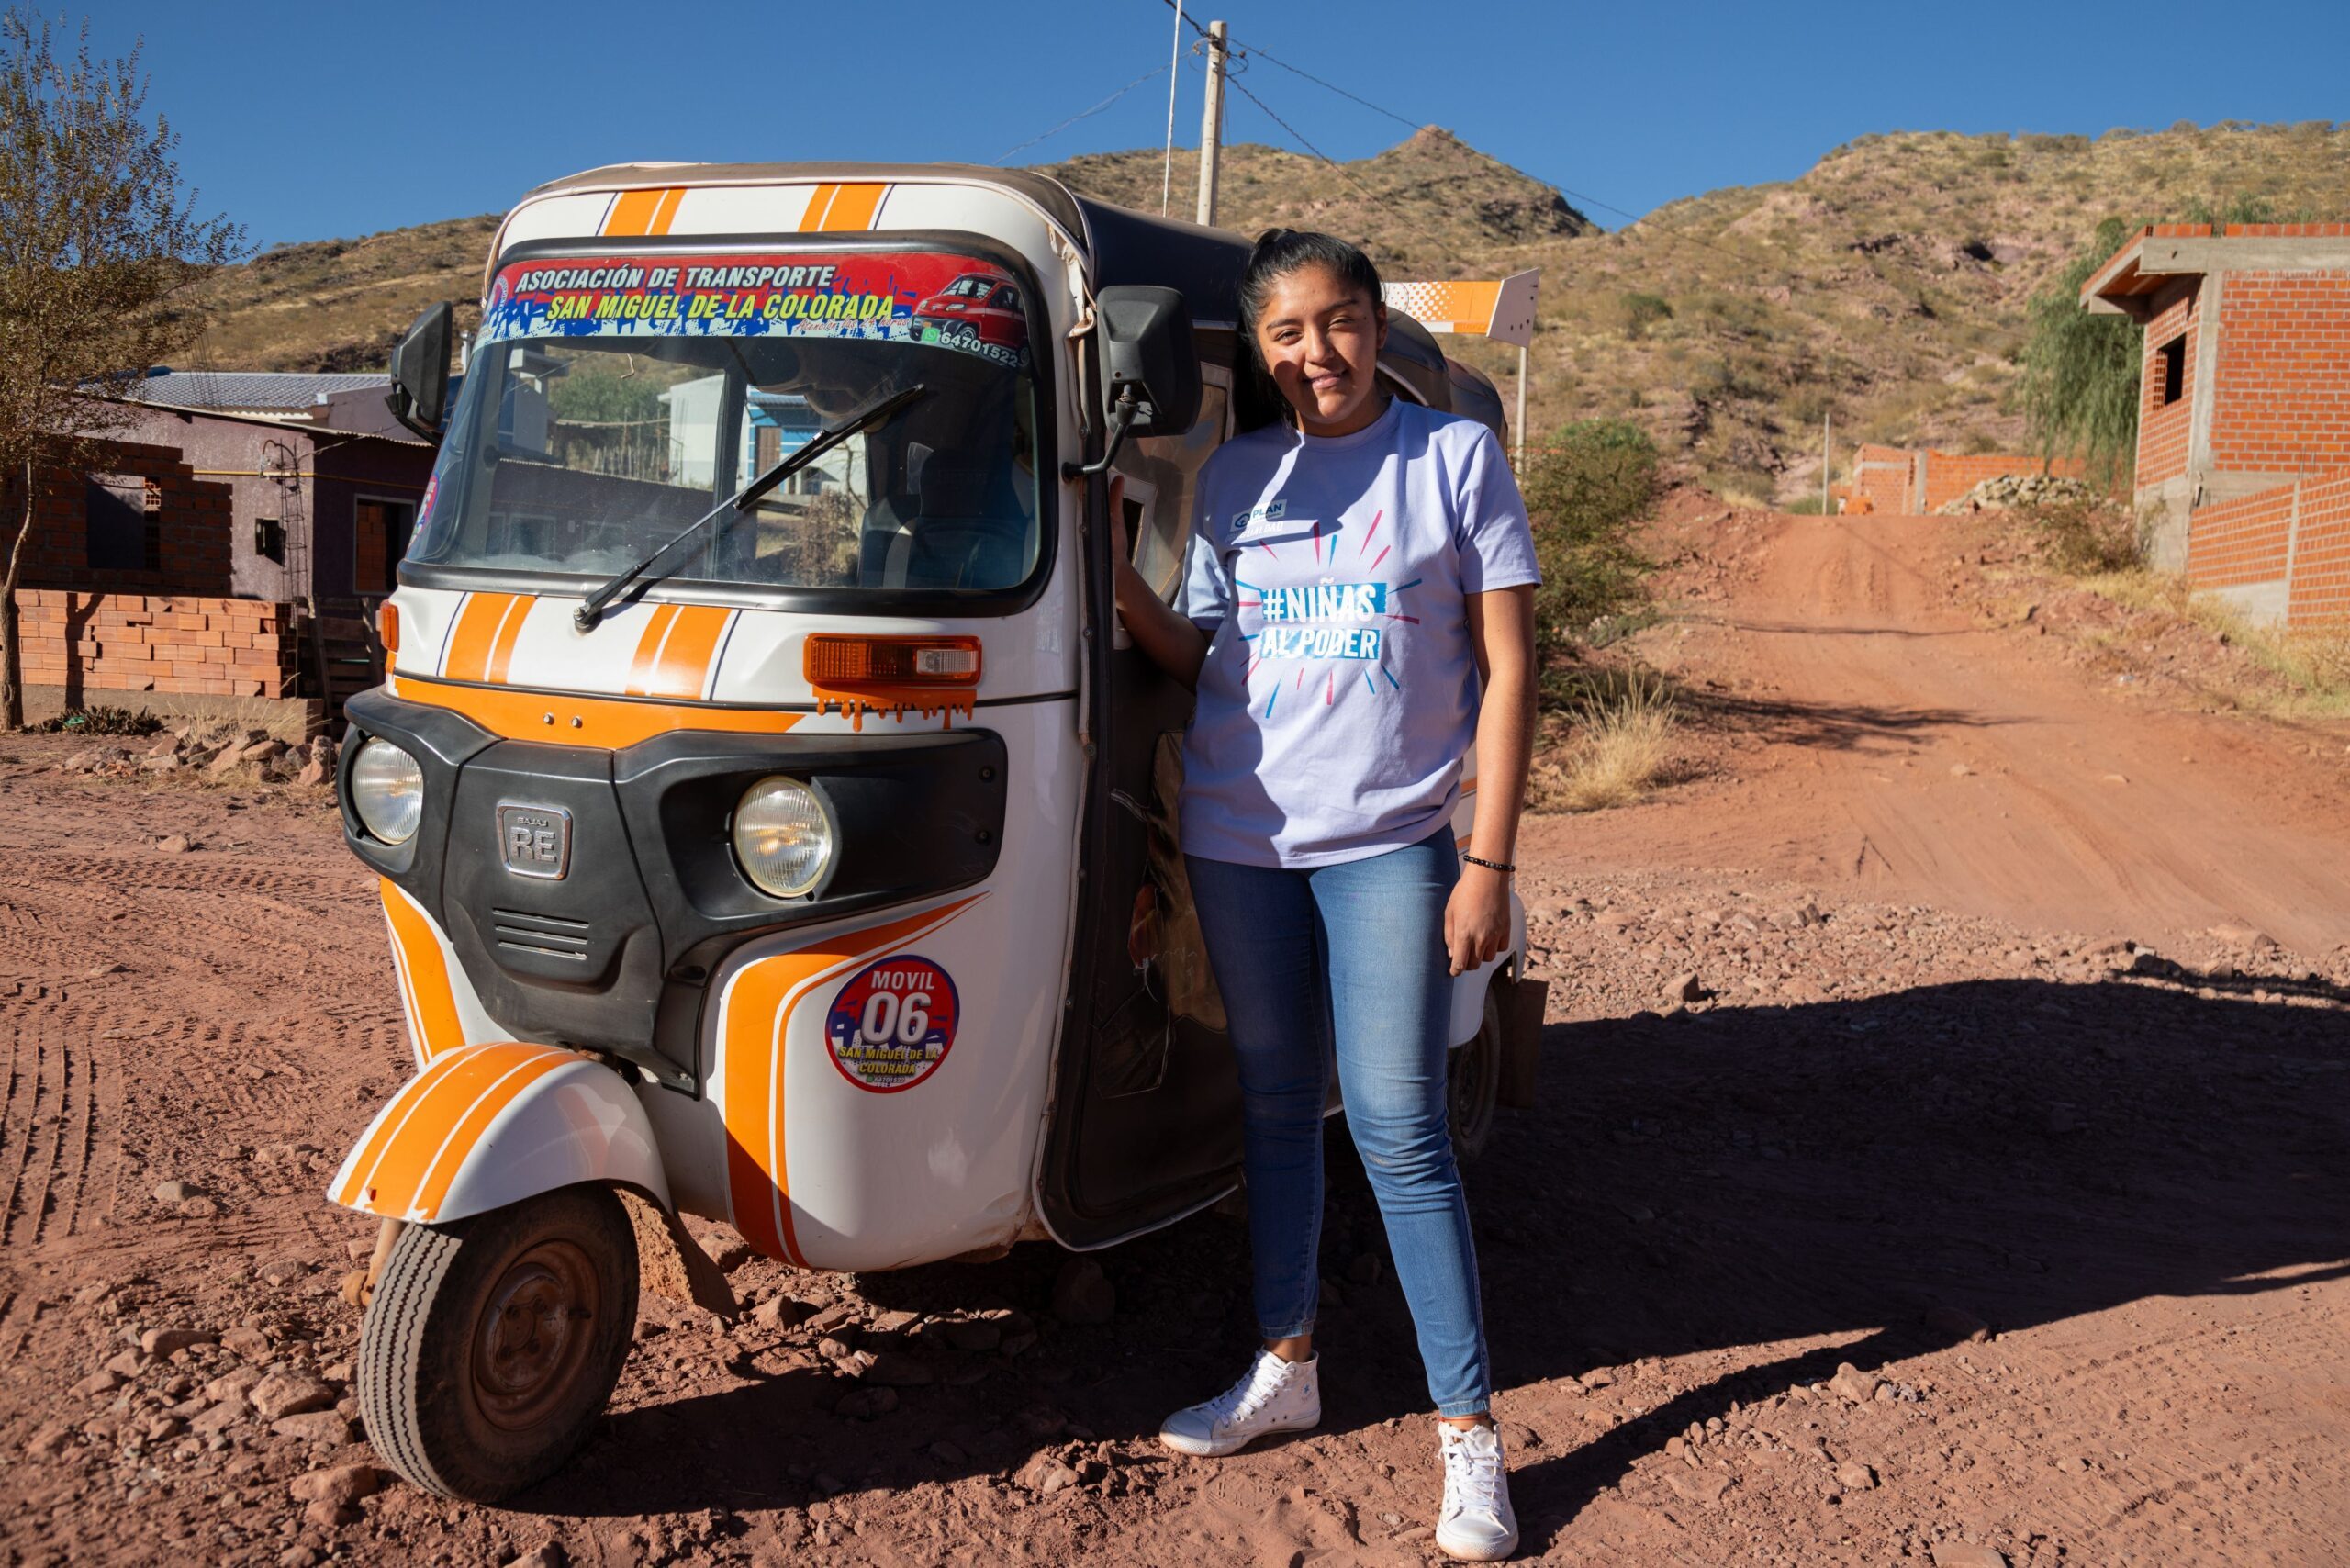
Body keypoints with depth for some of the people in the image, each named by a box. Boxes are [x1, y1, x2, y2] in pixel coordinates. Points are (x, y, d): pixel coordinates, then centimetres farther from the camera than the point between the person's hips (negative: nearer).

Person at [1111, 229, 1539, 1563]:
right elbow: (1193, 656, 11)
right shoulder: (1237, 477, 8)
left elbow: (1506, 667, -4)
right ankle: (1288, 1368, 29)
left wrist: (1490, 863, -10)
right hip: (1237, 839, 4)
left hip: (1387, 841, -4)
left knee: (1398, 1129, -5)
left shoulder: (1456, 457, -2)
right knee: (1276, 1104, 14)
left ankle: (1471, 1433, 6)